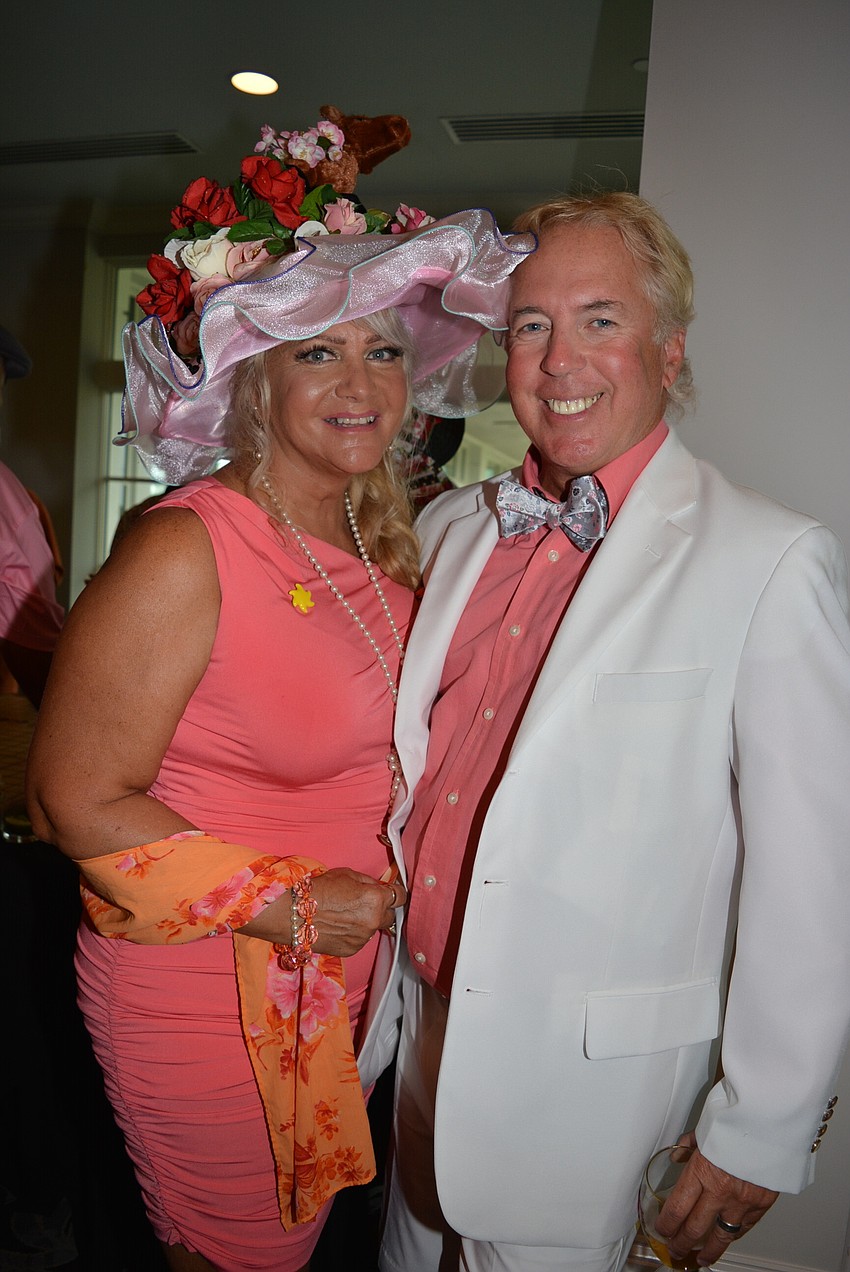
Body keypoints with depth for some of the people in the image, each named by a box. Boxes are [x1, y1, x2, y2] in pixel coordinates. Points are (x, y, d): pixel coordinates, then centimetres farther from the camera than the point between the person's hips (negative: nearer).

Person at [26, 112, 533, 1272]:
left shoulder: (384, 544, 1)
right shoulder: (186, 552, -21)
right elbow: (81, 800, -18)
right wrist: (280, 904, -19)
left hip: (342, 977, 6)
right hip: (203, 992, -6)